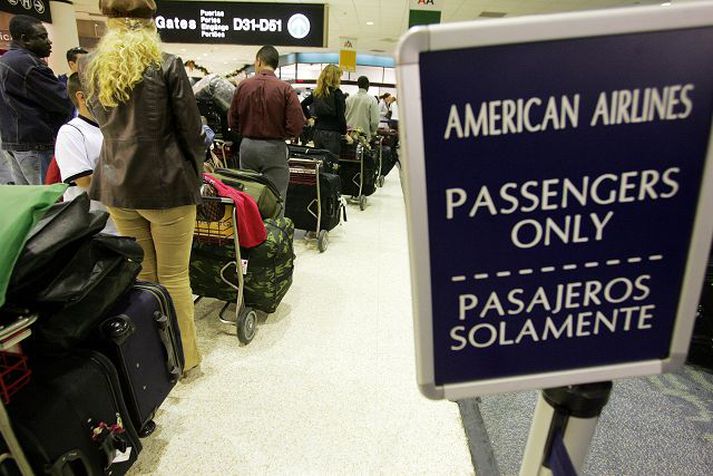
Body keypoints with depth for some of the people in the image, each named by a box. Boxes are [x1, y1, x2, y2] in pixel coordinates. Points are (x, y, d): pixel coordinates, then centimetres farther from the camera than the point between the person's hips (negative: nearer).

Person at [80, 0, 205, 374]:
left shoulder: (89, 67, 7)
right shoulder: (166, 66, -8)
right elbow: (190, 129, -8)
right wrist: (194, 175, 7)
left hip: (116, 187, 5)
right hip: (167, 185, -4)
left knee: (140, 273, 15)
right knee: (174, 276, 4)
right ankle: (184, 358, 18)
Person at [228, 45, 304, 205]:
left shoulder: (243, 85, 0)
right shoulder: (285, 89, -9)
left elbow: (232, 121, 4)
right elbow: (297, 125, -14)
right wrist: (280, 134, 5)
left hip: (247, 146, 4)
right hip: (274, 148, -3)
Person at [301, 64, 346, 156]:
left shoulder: (317, 92, 9)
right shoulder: (337, 93, -9)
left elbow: (303, 104, 12)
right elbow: (340, 116, -12)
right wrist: (345, 133, -3)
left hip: (317, 132, 7)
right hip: (332, 134, -6)